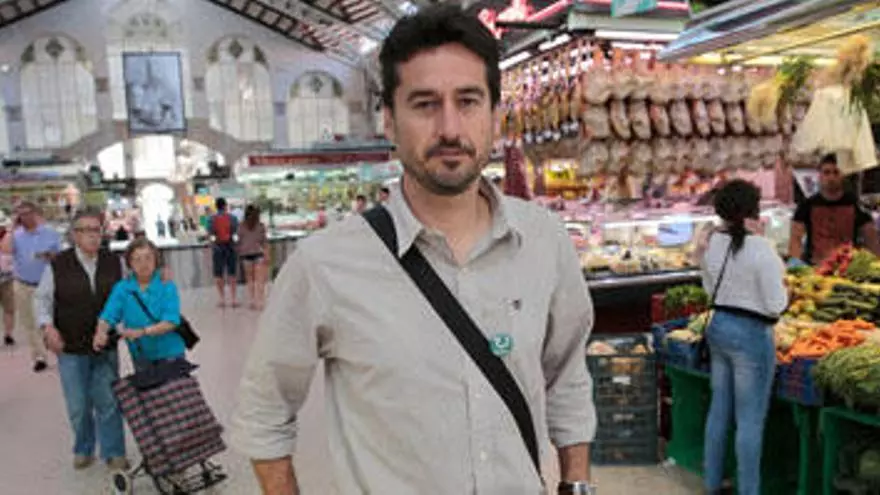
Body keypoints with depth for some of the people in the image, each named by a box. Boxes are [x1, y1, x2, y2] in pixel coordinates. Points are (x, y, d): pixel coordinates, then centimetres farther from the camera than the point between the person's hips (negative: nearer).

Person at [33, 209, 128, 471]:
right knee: (78, 405, 10)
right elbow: (41, 299, 1)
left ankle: (113, 453, 20)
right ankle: (83, 450, 32)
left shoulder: (113, 262, -1)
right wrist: (47, 326, -13)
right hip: (71, 349, -1)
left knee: (108, 402, 6)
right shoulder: (58, 265, -7)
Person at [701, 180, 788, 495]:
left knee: (719, 409, 18)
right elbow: (775, 305, -16)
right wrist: (781, 289, 3)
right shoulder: (761, 248, -19)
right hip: (752, 335, -7)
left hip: (718, 327, 7)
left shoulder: (712, 243, 0)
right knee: (750, 419, 4)